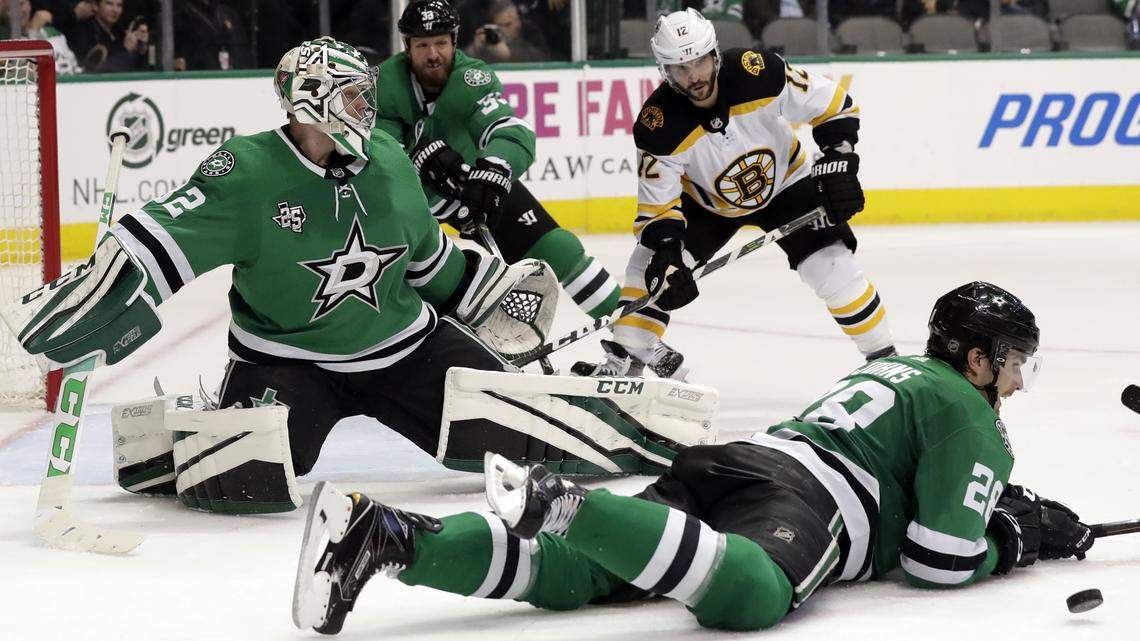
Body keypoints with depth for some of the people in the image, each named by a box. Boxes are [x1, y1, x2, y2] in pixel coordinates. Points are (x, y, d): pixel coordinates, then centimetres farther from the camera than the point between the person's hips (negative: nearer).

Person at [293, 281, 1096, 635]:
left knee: (569, 573, -11)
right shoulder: (968, 415, 9)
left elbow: (926, 489, 54)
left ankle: (382, 534, -30)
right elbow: (939, 561, 1)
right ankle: (568, 501, -51)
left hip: (730, 465, 9)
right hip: (799, 499, -9)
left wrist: (1018, 508, 46)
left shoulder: (904, 373, 38)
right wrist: (1012, 544, 19)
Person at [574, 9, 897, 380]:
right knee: (651, 262, -13)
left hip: (784, 182, -1)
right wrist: (666, 255, -38)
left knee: (834, 268, -15)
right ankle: (624, 359, 2)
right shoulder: (660, 126, -30)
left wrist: (838, 164, -27)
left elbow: (834, 106, -20)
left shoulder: (759, 74, -33)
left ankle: (883, 357, 1)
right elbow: (657, 205, -23)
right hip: (706, 199, 1)